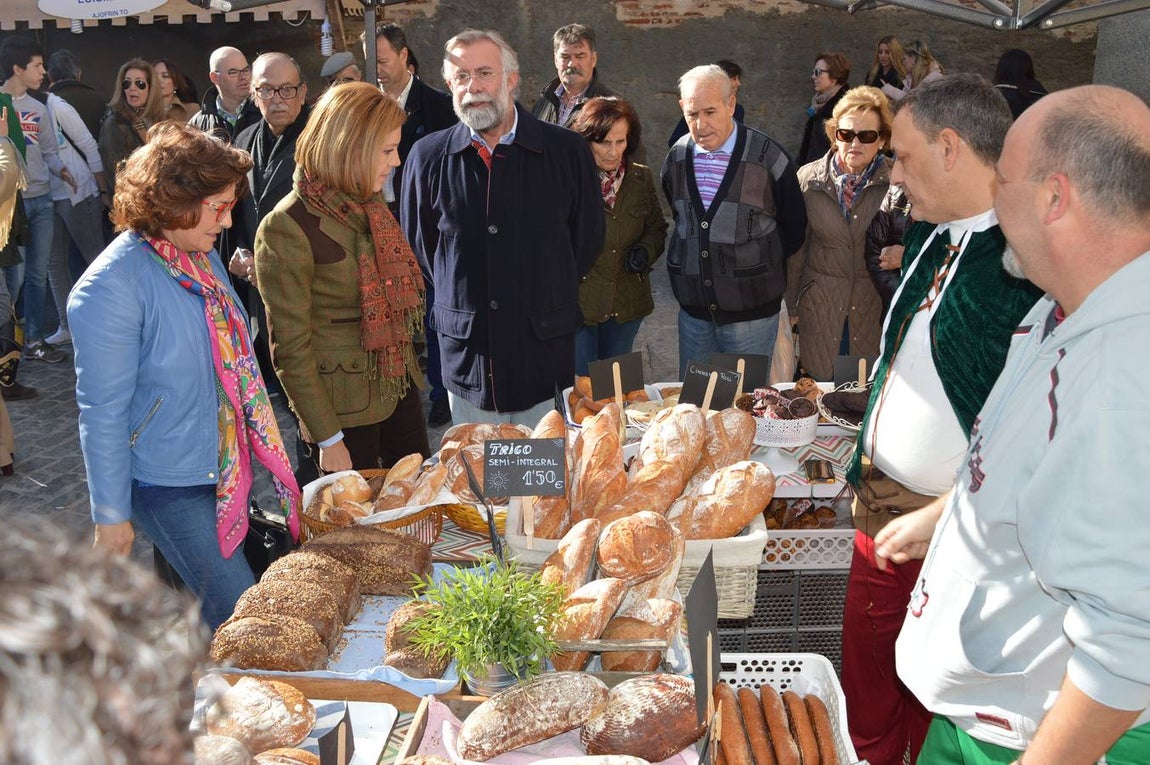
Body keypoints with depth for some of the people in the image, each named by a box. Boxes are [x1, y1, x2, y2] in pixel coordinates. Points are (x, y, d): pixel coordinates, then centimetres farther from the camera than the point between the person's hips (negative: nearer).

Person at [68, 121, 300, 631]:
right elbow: (103, 411, -17)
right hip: (169, 486, -7)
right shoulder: (111, 288, -22)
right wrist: (111, 515, -11)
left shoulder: (204, 257, 3)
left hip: (224, 468, 7)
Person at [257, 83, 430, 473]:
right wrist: (328, 439, -14)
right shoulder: (287, 228, -19)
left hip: (399, 390, 7)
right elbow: (290, 348, -17)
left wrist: (410, 371, 13)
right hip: (343, 409, -7)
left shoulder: (370, 202, 3)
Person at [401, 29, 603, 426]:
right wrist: (456, 293, 10)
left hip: (546, 357, -1)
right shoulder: (428, 156, -1)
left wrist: (550, 298, 9)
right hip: (467, 356, 1)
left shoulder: (566, 151, -4)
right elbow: (416, 244, 13)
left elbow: (588, 238, 8)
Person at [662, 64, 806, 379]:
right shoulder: (676, 158, 2)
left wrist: (759, 267, 5)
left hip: (751, 311, -4)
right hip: (694, 309, 4)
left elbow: (794, 228, 0)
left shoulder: (768, 156, -11)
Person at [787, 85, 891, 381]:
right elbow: (796, 246, 5)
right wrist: (792, 303, 8)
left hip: (875, 304, -1)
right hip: (819, 307, 1)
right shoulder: (808, 178, -2)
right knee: (821, 383, 8)